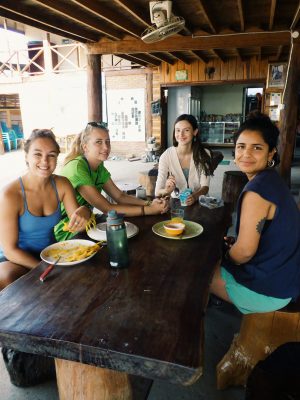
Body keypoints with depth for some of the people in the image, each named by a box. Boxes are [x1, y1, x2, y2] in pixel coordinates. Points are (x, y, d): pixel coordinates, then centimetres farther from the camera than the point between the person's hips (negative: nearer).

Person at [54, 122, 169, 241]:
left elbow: (120, 196, 1)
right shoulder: (76, 168, -24)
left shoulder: (99, 167, 3)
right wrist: (149, 209, -26)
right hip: (66, 233, -7)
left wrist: (149, 203, -15)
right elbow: (107, 209, -26)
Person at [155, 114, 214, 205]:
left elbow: (205, 186, -7)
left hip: (198, 202, 1)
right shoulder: (166, 156, -10)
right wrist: (166, 191, -34)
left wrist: (195, 196, -28)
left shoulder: (204, 154, -4)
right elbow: (157, 192, -12)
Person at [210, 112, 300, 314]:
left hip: (268, 290, -9)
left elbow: (245, 251, -25)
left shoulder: (256, 190, -27)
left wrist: (226, 257, -5)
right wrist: (234, 242, 4)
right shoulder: (272, 180, 2)